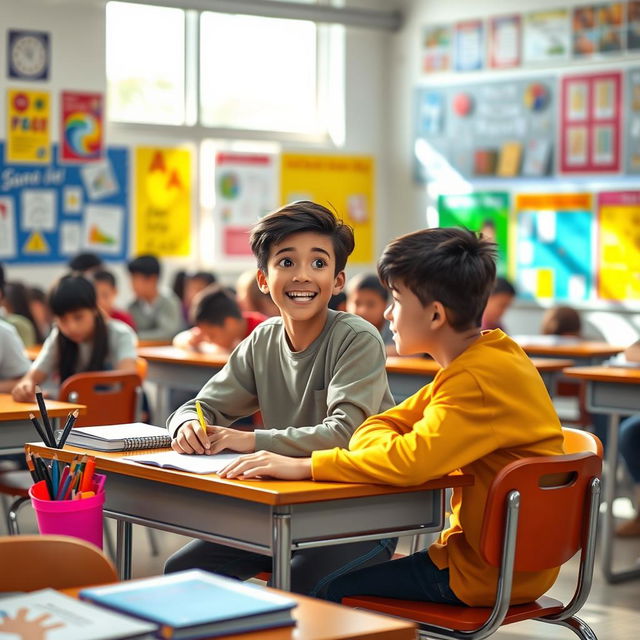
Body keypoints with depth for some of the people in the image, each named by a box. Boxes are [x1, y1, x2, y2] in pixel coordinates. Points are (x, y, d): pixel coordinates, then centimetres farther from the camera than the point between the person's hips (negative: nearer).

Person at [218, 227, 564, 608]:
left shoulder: (478, 378, -24)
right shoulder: (482, 359, 8)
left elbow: (413, 460, -38)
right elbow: (378, 428, 8)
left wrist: (304, 465, -30)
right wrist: (394, 450, -16)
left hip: (492, 572, -9)